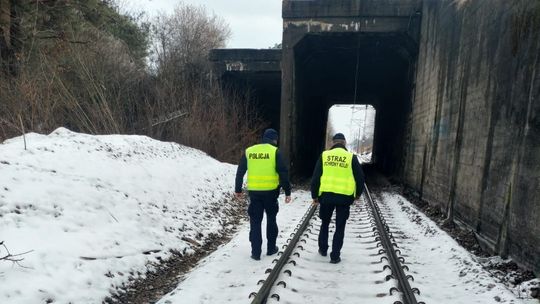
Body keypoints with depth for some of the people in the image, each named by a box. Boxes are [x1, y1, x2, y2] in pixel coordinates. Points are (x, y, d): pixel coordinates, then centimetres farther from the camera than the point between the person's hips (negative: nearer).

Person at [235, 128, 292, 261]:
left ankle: (256, 252, 10)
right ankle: (271, 248, 25)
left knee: (255, 221, 10)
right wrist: (287, 192, -2)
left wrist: (238, 190, 16)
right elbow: (283, 173, -8)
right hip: (270, 191, -2)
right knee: (271, 219, 17)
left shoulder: (249, 151, 5)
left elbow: (240, 172, 7)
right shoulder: (275, 151, -5)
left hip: (254, 192, 2)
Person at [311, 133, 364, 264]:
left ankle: (323, 249, 32)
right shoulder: (351, 157, -1)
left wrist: (314, 195, 9)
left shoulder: (324, 155, 1)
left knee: (325, 223, 21)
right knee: (340, 227, 9)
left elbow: (315, 177, 1)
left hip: (326, 195, 1)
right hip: (344, 197, -1)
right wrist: (358, 193, 18)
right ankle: (335, 256, 11)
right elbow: (360, 177, 2)